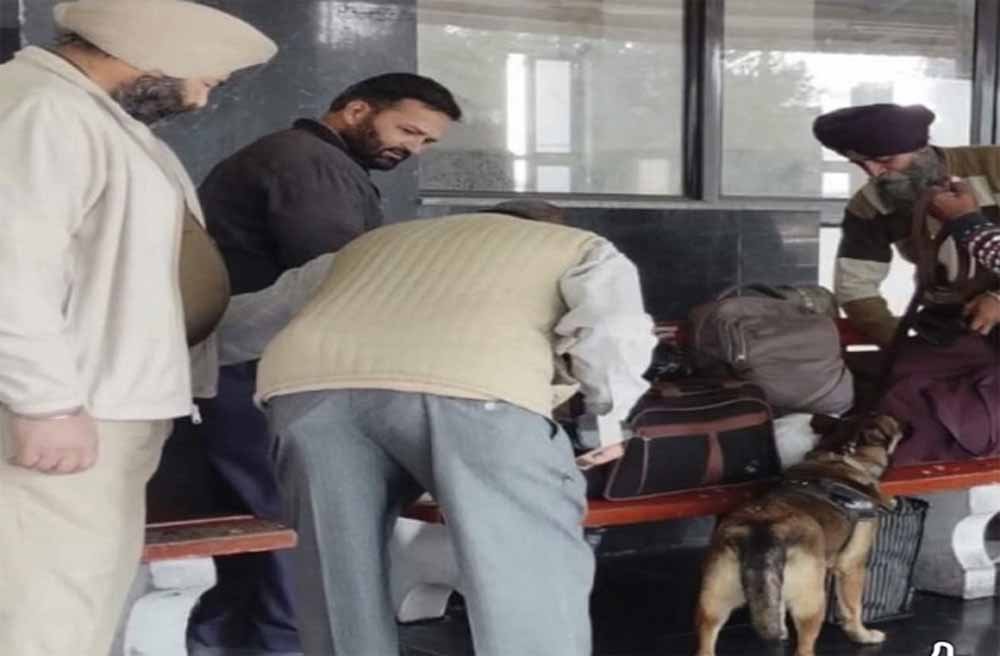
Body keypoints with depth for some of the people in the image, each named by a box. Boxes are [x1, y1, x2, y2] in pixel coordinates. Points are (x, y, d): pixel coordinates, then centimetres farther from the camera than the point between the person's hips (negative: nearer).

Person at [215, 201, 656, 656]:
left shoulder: (371, 244, 43)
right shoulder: (581, 248, 32)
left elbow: (235, 324, 50)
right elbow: (614, 335, 10)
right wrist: (604, 412, 30)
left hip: (308, 382, 4)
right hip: (468, 386, -4)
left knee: (343, 580, 16)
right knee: (535, 585, 6)